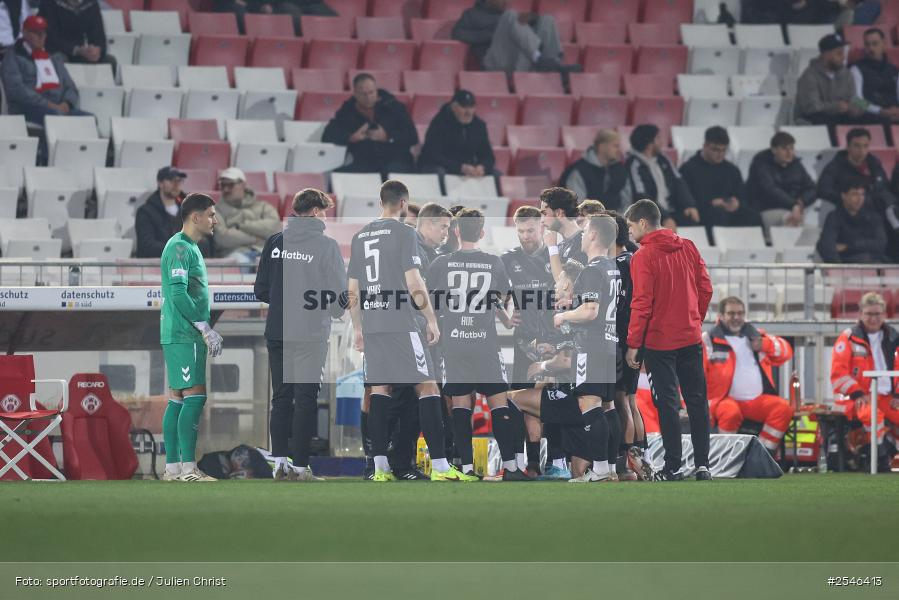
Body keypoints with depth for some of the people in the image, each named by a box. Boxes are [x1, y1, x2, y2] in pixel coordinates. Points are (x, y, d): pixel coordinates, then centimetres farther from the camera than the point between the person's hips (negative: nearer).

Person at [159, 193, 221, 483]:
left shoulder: (189, 247, 19)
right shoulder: (180, 248, -12)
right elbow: (178, 294, -20)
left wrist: (206, 331, 21)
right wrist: (206, 328, -17)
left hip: (183, 336, 10)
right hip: (184, 336, -10)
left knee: (178, 399, 8)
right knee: (195, 396, -12)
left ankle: (172, 468, 9)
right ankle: (188, 468, -15)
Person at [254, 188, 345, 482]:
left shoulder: (274, 242, 5)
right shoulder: (326, 245, -7)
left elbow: (260, 290, 6)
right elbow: (340, 293, -5)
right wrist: (336, 310, 17)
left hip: (276, 333, 4)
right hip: (310, 334, -4)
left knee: (281, 397, 11)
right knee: (305, 399, 0)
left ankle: (280, 462, 8)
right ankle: (300, 466, -3)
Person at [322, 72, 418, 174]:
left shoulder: (393, 107, 5)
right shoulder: (347, 111, 9)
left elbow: (412, 137, 0)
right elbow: (327, 137, 2)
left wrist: (387, 137, -16)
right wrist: (351, 137, -15)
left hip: (395, 160, -1)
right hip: (363, 163, 1)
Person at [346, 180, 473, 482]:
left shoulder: (360, 236, 13)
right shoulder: (403, 233, -7)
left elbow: (353, 290, 15)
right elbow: (414, 284, -12)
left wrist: (357, 328, 21)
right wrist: (431, 319, -4)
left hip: (371, 324, 6)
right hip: (400, 323, -6)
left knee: (379, 389, 10)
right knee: (427, 387, -4)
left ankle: (380, 466, 5)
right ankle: (439, 466, -10)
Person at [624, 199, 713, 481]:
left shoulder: (643, 257, -12)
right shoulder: (688, 248, 5)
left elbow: (642, 303, -15)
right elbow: (705, 289, 7)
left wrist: (633, 344, -11)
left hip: (659, 341, -5)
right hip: (691, 338, 5)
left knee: (667, 403, 1)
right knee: (697, 400, 9)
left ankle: (673, 467, 2)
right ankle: (702, 463, 6)